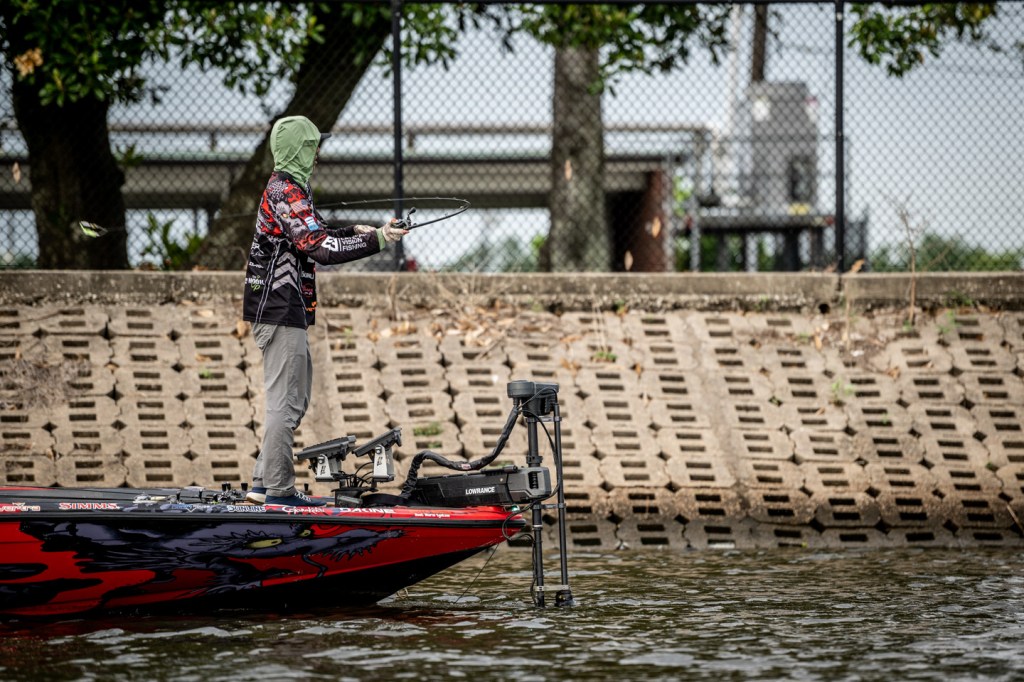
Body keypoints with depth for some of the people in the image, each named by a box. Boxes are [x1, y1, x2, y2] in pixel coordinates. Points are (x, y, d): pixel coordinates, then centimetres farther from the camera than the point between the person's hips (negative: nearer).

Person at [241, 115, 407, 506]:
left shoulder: (285, 188, 17)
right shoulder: (287, 192, -17)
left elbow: (312, 237, 27)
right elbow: (322, 249, -25)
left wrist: (354, 232, 16)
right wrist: (376, 240, -26)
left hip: (287, 311, 11)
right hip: (281, 312, -11)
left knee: (295, 400, 16)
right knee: (285, 401, -8)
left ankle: (264, 485, 18)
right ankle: (277, 489, -5)